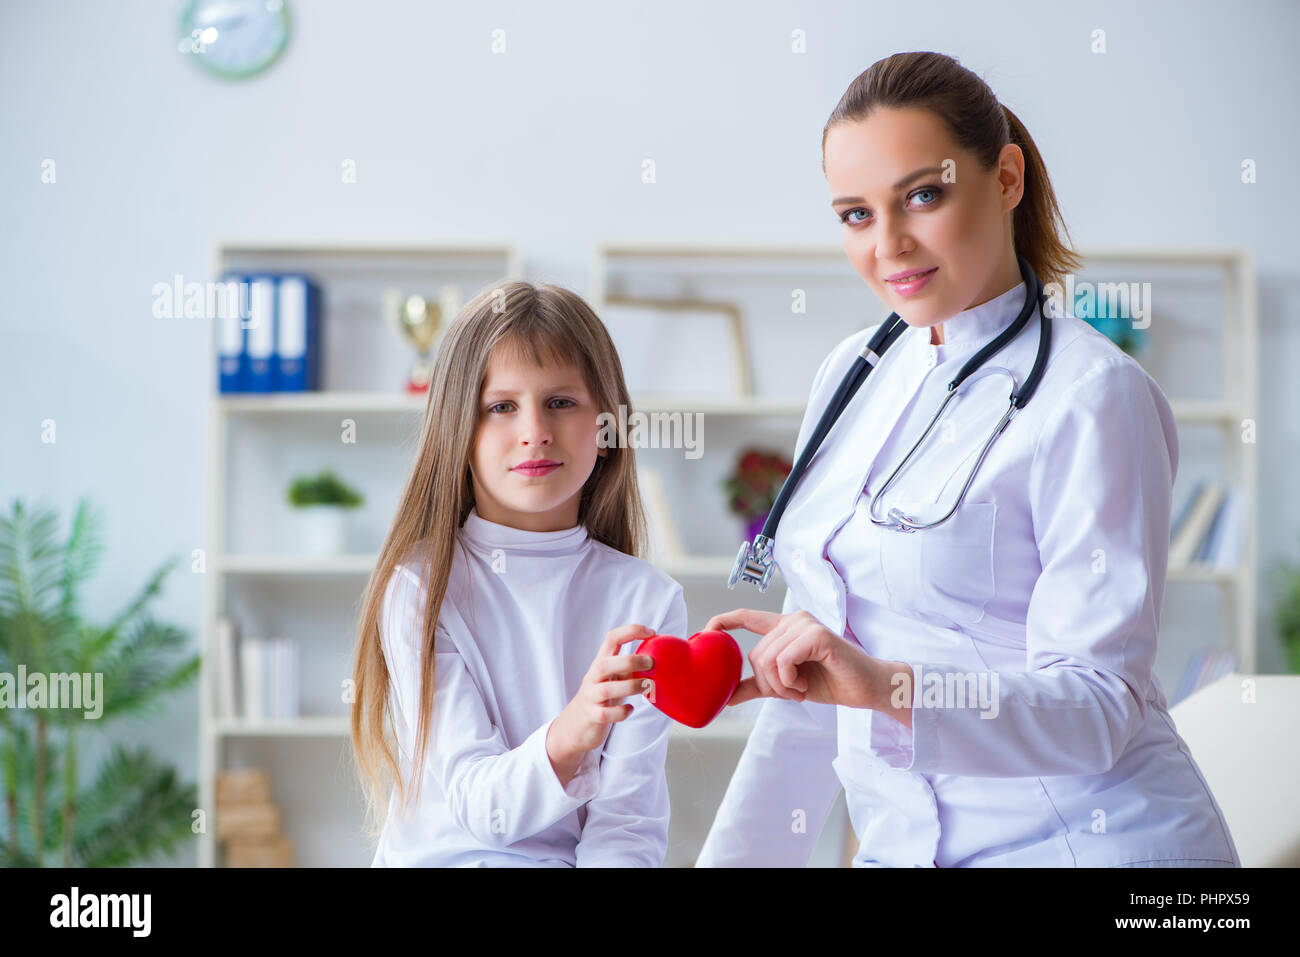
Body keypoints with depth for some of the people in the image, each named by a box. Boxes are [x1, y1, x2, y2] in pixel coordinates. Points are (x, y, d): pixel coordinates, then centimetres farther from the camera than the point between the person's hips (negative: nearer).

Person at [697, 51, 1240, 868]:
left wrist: (887, 686, -30)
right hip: (909, 845, 5)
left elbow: (1098, 706, -16)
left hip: (1086, 840, -5)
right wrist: (738, 857, 13)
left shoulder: (1093, 395, -11)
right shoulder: (851, 374, 9)